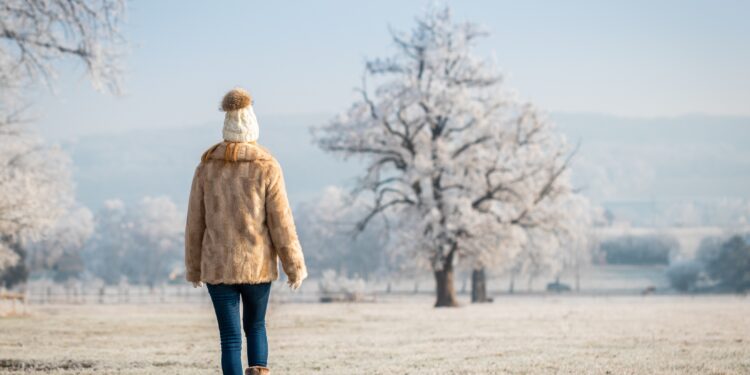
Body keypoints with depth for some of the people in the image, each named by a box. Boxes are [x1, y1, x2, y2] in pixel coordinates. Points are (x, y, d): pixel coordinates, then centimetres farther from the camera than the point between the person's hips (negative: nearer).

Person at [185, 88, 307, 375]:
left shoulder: (207, 167, -1)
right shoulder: (267, 167, -7)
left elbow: (195, 223, 4)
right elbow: (281, 222, -7)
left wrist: (193, 268, 14)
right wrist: (295, 266, 2)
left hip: (218, 266, 0)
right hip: (257, 265, 0)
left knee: (230, 337, 3)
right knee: (255, 325, 22)